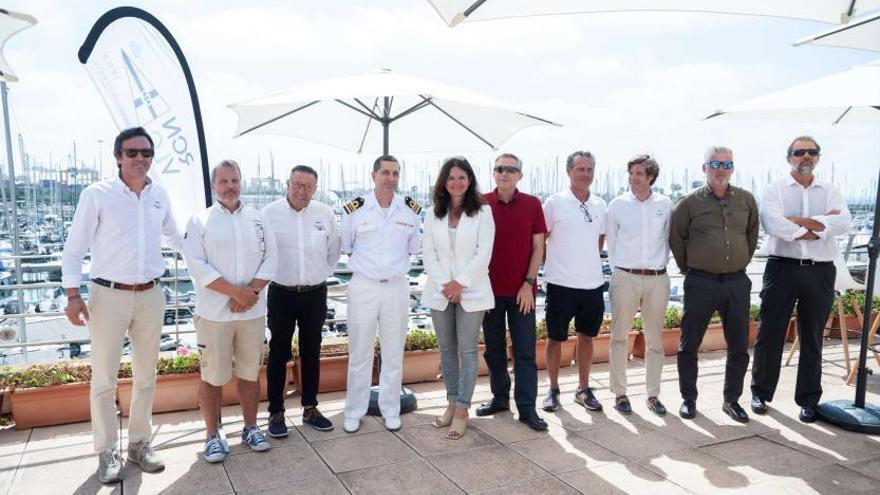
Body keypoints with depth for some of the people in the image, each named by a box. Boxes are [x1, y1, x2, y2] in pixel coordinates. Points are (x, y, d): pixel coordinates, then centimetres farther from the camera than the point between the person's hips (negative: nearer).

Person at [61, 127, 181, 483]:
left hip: (151, 296, 4)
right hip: (109, 295, -4)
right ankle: (107, 452, 18)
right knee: (104, 379, 3)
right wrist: (73, 294, -10)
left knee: (146, 376, 12)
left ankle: (139, 443, 27)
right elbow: (74, 248, -4)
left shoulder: (160, 195, 5)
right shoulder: (97, 195, -6)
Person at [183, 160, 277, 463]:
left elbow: (270, 258, 3)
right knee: (213, 377, 3)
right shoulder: (199, 221, -1)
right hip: (214, 312, -3)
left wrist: (252, 292, -12)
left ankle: (250, 428, 26)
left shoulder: (257, 219, 9)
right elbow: (197, 266, -11)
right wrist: (236, 291, -18)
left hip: (252, 311, 3)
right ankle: (212, 435, 18)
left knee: (250, 372, 12)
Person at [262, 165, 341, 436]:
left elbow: (334, 250, 12)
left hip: (315, 294, 3)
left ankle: (310, 408, 25)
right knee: (279, 354, 5)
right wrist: (270, 275, 2)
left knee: (311, 353, 12)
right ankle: (276, 413, 17)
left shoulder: (325, 213, 1)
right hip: (282, 293, -2)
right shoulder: (270, 213, -8)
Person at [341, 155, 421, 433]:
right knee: (360, 353, 7)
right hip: (363, 287, -1)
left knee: (394, 353, 10)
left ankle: (390, 410, 24)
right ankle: (354, 412, 20)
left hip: (397, 287, 2)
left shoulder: (411, 210, 1)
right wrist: (365, 265, 6)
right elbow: (346, 247, 7)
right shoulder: (355, 209, -5)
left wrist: (395, 267, 6)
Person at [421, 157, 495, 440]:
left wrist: (460, 283, -13)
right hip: (440, 291, 4)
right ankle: (452, 403, 24)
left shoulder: (482, 212, -3)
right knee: (446, 349, 11)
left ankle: (462, 410, 7)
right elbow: (429, 253, 3)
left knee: (467, 350, -1)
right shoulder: (434, 214, 8)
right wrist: (445, 284, -9)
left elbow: (483, 254, -9)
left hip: (471, 291, -4)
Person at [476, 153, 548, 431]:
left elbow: (538, 246, 1)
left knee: (525, 351, 2)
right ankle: (500, 397, 28)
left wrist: (528, 284, -6)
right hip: (490, 289, 1)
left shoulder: (532, 204, 1)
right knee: (493, 349, 12)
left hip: (522, 291, -1)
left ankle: (527, 408, 9)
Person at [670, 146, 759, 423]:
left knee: (739, 347, 9)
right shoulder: (690, 202, -3)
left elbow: (752, 234, 20)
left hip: (737, 282, 3)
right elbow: (676, 238, 6)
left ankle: (732, 400, 26)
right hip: (701, 283, -3)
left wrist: (742, 262, 16)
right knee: (689, 345, 4)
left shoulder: (746, 200, 6)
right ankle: (689, 399, 19)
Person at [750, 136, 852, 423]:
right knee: (769, 335, 3)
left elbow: (843, 223, -8)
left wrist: (798, 220, -13)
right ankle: (761, 393, 18)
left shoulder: (830, 192, 11)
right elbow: (772, 224, -16)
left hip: (820, 272, 2)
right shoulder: (775, 190, 4)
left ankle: (808, 400, 20)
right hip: (783, 269, -2)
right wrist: (820, 227, -10)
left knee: (812, 339, 9)